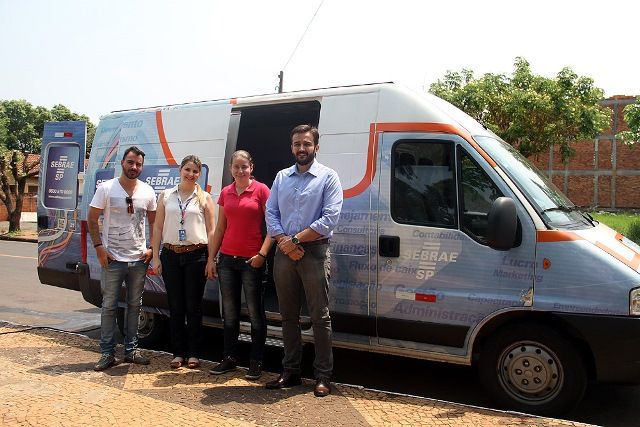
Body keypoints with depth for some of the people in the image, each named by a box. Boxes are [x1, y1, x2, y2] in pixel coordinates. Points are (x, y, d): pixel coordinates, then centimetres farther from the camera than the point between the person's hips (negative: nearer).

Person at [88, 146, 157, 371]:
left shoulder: (147, 191, 5)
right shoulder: (106, 188, -4)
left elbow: (153, 222, 13)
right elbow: (92, 219, -1)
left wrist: (152, 248, 2)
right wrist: (99, 247, -10)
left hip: (139, 259, 3)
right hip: (112, 259, -3)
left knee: (134, 305, 11)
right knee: (109, 306, 2)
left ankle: (131, 349, 23)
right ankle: (107, 353, 12)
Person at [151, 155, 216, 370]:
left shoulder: (204, 198, 4)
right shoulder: (166, 196, 9)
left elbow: (211, 231, 2)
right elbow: (158, 228, 9)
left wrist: (210, 260, -5)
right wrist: (155, 257, 3)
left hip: (196, 255, -2)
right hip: (170, 255, 2)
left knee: (194, 306, 3)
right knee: (175, 306, 6)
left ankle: (193, 354, 14)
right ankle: (178, 353, 17)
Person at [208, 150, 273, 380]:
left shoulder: (261, 190, -5)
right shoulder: (225, 193, 10)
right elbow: (220, 227, 15)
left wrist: (262, 253, -15)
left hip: (251, 260, -5)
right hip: (227, 258, 5)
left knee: (255, 312, 3)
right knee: (229, 312, 12)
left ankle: (256, 362, 14)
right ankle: (229, 358, 24)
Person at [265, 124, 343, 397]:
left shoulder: (328, 177, -1)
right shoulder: (281, 177, 14)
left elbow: (330, 218, -11)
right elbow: (270, 213, 7)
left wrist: (296, 239, -14)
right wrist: (285, 242, -9)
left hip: (314, 252, -4)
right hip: (284, 253, 5)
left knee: (320, 316, 0)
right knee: (288, 315, 11)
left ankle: (323, 376, 9)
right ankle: (290, 371, 23)